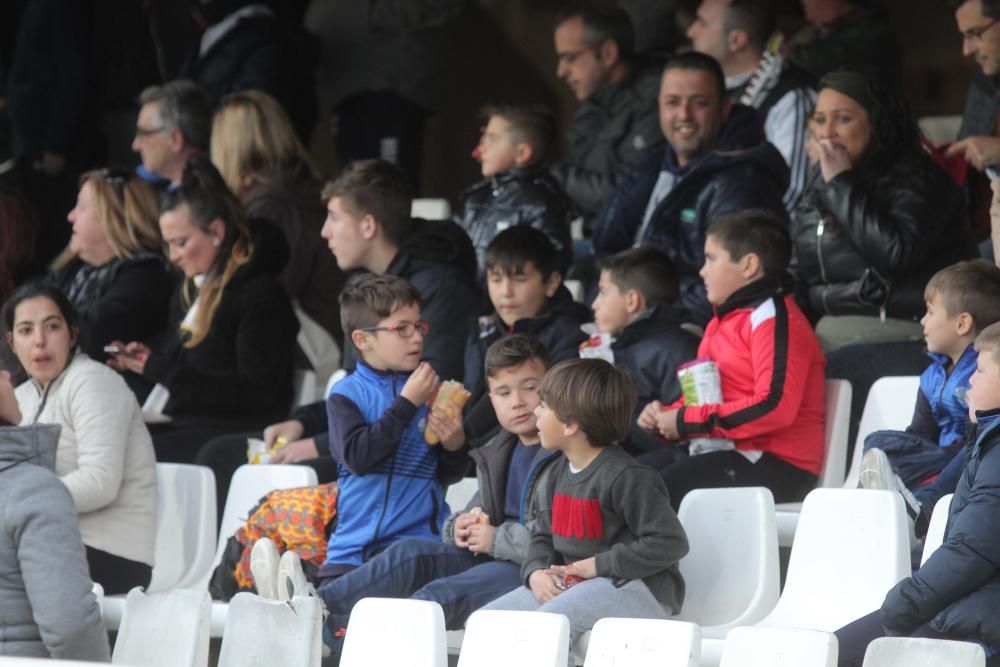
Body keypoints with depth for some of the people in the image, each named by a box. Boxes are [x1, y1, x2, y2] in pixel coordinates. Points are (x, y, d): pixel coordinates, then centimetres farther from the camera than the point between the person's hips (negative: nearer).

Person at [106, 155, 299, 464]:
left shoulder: (261, 294, -7)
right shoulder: (187, 293, 21)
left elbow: (256, 392, -15)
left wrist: (162, 370, -14)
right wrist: (142, 363, 3)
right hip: (180, 427, 8)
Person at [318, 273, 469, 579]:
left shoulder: (432, 391, 8)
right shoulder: (347, 393, 4)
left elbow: (447, 475, 13)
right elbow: (357, 456, -14)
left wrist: (455, 445, -9)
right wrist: (407, 403, -12)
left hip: (418, 541, 0)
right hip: (355, 546, 0)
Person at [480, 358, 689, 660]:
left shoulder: (625, 477, -17)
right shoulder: (563, 471, 12)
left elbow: (670, 543, -21)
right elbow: (544, 534, 20)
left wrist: (599, 564, -18)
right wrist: (536, 572, -4)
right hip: (570, 584, 9)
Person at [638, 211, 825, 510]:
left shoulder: (774, 319, -9)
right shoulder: (727, 319, 22)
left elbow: (775, 407, -22)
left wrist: (688, 420, -16)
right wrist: (666, 416, 7)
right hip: (726, 451, 10)